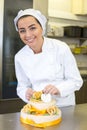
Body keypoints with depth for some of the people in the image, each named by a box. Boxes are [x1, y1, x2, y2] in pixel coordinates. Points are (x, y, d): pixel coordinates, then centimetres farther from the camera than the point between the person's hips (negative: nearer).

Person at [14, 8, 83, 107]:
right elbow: (22, 87, 5)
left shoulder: (61, 48, -12)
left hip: (64, 106, -2)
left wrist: (58, 89, -25)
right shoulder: (19, 57, -4)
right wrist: (27, 93, -17)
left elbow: (76, 81, -7)